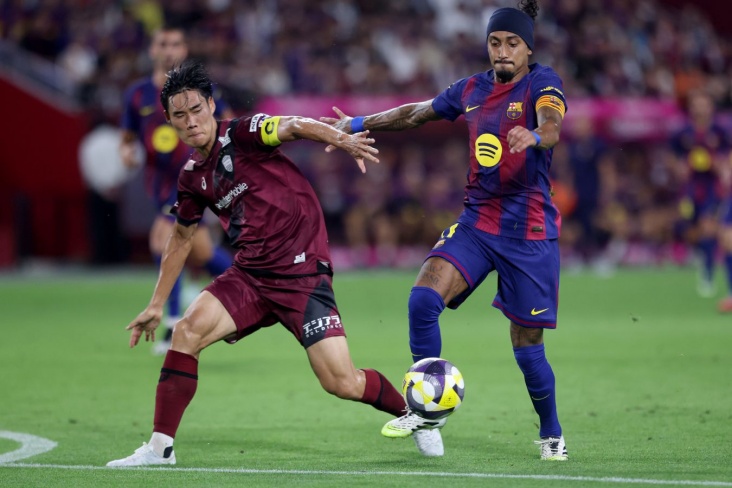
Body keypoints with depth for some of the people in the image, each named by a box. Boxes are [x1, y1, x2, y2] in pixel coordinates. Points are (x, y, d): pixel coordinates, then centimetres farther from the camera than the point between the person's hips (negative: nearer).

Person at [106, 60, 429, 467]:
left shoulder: (242, 133, -8)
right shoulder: (193, 177, 10)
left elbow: (296, 126, -27)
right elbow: (182, 238, 24)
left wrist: (342, 139, -48)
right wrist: (156, 304, 25)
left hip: (303, 272, -5)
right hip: (250, 276, 5)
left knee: (341, 383, -12)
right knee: (189, 330, -18)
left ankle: (411, 411, 18)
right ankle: (160, 447, -11)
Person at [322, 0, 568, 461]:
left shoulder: (541, 82, -8)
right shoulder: (473, 89, 9)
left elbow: (552, 125, -30)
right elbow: (416, 113, 24)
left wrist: (534, 136, -53)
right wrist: (358, 124, 24)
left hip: (529, 233, -4)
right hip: (477, 222, 4)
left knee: (528, 347, 0)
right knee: (423, 300, -19)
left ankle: (552, 434, 25)